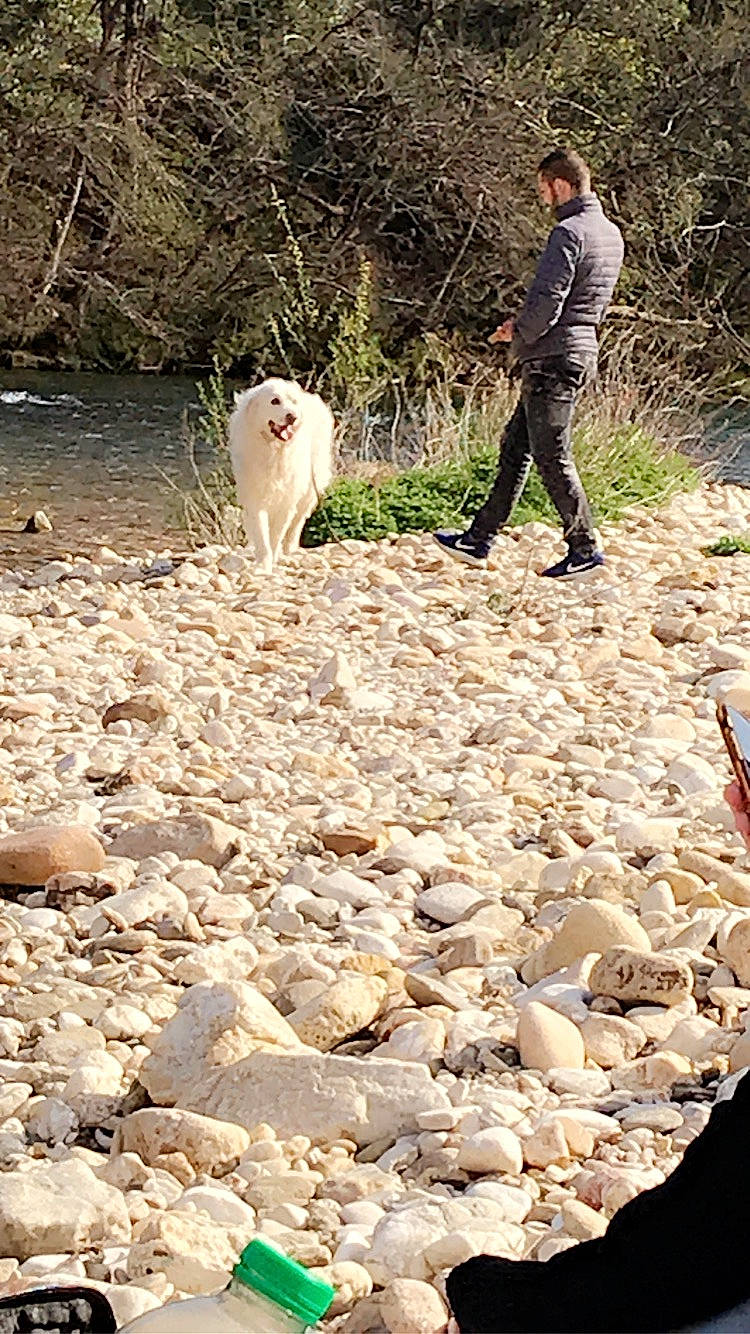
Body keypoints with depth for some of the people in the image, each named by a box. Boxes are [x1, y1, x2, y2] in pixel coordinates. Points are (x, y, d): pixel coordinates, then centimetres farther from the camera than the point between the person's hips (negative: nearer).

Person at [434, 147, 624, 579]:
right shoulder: (611, 233, 13)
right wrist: (526, 327, 13)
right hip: (582, 351, 10)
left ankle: (585, 547, 1)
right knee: (516, 446, 14)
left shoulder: (569, 233, -17)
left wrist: (519, 333, -3)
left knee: (552, 455, -3)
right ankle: (480, 539, 18)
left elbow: (547, 302, -23)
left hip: (554, 358, -10)